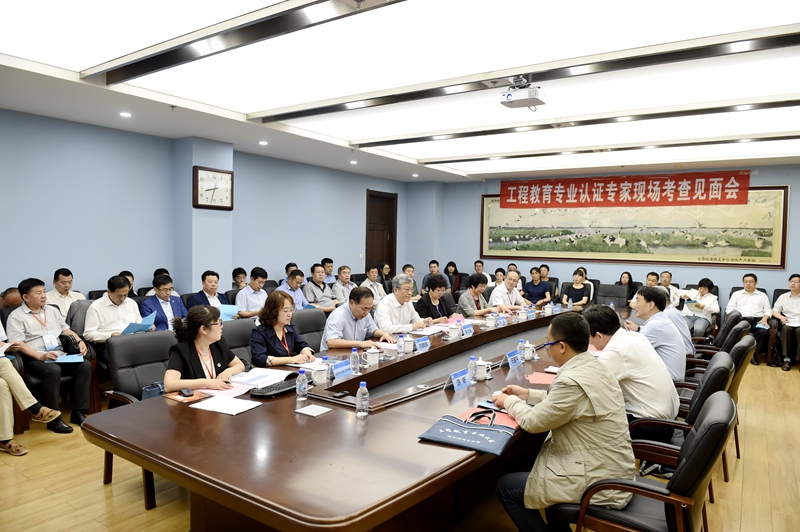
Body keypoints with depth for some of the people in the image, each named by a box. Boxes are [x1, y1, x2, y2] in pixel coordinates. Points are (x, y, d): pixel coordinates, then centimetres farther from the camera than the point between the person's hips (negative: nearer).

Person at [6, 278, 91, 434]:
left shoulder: (53, 310, 19)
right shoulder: (16, 316, -1)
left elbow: (66, 330, 24)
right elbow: (18, 344, -11)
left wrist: (79, 341, 3)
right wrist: (41, 356, -25)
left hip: (60, 356, 6)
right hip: (34, 359, -6)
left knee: (85, 365, -20)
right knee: (53, 370, -36)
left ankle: (78, 412, -14)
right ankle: (53, 418, -23)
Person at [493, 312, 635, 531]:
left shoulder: (572, 381, -27)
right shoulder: (596, 367, 0)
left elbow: (533, 422, -16)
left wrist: (509, 401, 1)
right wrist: (528, 394, 15)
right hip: (614, 472, 9)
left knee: (505, 486, 4)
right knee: (533, 460, 27)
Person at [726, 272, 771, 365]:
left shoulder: (762, 295, 24)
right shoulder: (736, 294, 22)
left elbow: (768, 310, 15)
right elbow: (729, 309, 13)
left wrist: (764, 319, -7)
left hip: (757, 320, 1)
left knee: (764, 332, -33)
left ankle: (753, 353, -15)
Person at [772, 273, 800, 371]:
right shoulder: (783, 297, 17)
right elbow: (774, 311, 16)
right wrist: (781, 317, -7)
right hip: (788, 324, 2)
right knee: (786, 329, -33)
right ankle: (787, 358, -29)